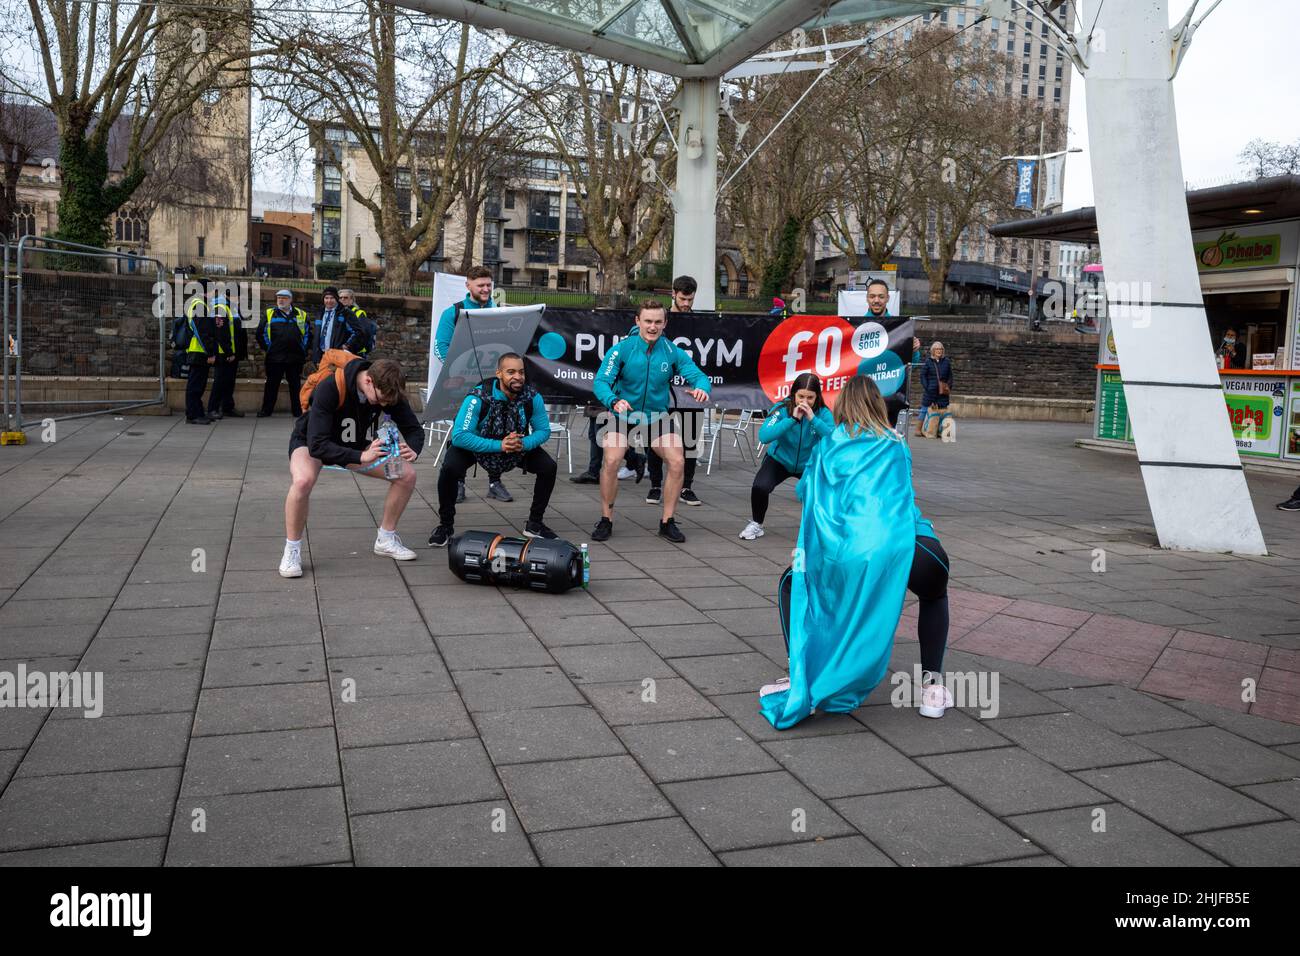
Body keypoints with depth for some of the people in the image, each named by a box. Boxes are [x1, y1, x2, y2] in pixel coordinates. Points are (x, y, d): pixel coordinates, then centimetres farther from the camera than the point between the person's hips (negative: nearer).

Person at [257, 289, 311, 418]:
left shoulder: (301, 315, 8)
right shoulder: (269, 314, 5)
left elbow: (308, 333, 14)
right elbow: (260, 333, 6)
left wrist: (305, 349, 6)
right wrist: (268, 348, 2)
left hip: (295, 358, 1)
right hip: (274, 357, -1)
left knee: (295, 384, 8)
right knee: (272, 384, 5)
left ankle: (298, 410, 14)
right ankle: (266, 409, 13)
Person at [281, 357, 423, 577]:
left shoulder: (387, 390, -21)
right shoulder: (330, 388, -36)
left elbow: (414, 429, -12)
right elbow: (317, 445, -40)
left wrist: (412, 451, -36)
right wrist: (361, 457, -51)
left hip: (358, 445, 5)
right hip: (310, 442, -5)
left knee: (407, 474, -12)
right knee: (302, 480, -38)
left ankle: (386, 539, 9)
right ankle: (292, 550, -16)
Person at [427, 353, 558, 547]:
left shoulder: (532, 397, -21)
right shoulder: (478, 397, -32)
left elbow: (543, 430, -9)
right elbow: (459, 436, -35)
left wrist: (524, 443, -31)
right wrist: (499, 445, -41)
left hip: (519, 447, 3)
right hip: (477, 446, -3)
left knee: (549, 467, -13)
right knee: (450, 469, -30)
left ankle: (534, 524, 8)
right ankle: (445, 525, -4)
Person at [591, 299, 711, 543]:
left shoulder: (673, 352, -9)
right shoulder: (621, 349, -15)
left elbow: (697, 374, -13)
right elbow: (601, 381, -22)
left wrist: (701, 388, -39)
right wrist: (614, 401, -44)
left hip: (658, 417, 2)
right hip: (623, 416, -2)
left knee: (677, 463, -13)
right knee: (611, 461, -23)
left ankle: (667, 522, 5)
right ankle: (606, 521, -4)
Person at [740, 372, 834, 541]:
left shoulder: (823, 413, -19)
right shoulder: (782, 408, -22)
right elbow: (764, 436, -35)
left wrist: (813, 419, -39)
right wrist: (792, 419, -40)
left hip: (809, 464, 2)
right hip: (780, 460, -1)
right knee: (760, 487, -26)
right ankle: (756, 525, 2)